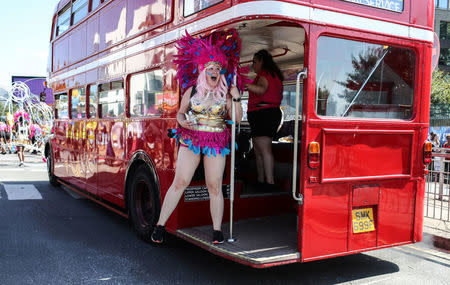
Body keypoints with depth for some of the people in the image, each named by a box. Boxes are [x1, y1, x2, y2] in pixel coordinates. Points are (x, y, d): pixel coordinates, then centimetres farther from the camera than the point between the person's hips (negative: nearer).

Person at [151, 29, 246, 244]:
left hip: (216, 143, 0)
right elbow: (180, 112, 13)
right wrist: (183, 122, -9)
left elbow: (237, 118, 6)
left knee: (214, 186, -1)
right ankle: (160, 225, 6)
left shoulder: (224, 94, 6)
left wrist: (236, 99, -7)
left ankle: (217, 230, 9)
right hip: (191, 139, 0)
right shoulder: (192, 91, 6)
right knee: (180, 182, -4)